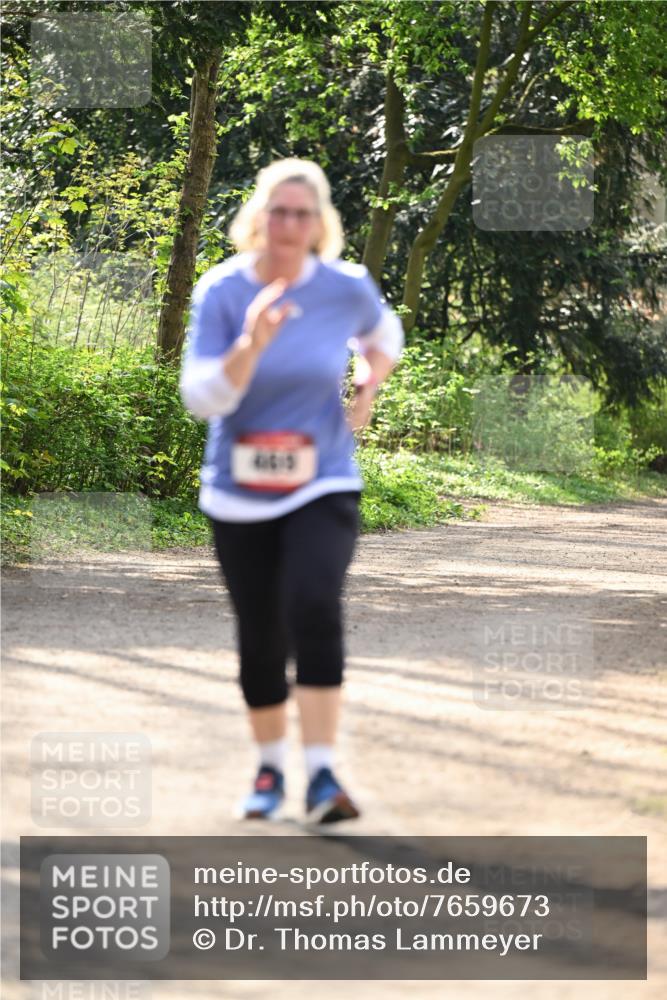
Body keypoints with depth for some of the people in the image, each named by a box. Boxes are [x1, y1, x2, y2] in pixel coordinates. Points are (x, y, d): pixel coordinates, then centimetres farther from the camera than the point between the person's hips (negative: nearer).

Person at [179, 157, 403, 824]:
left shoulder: (348, 288, -4)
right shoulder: (220, 291, -8)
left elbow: (383, 334, 20)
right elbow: (201, 398, -15)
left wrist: (368, 389, 2)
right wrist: (252, 344, -29)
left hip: (323, 487, -1)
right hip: (238, 494, 1)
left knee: (313, 607, -24)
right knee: (259, 638, 8)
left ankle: (321, 775, -22)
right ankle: (269, 768, 30)